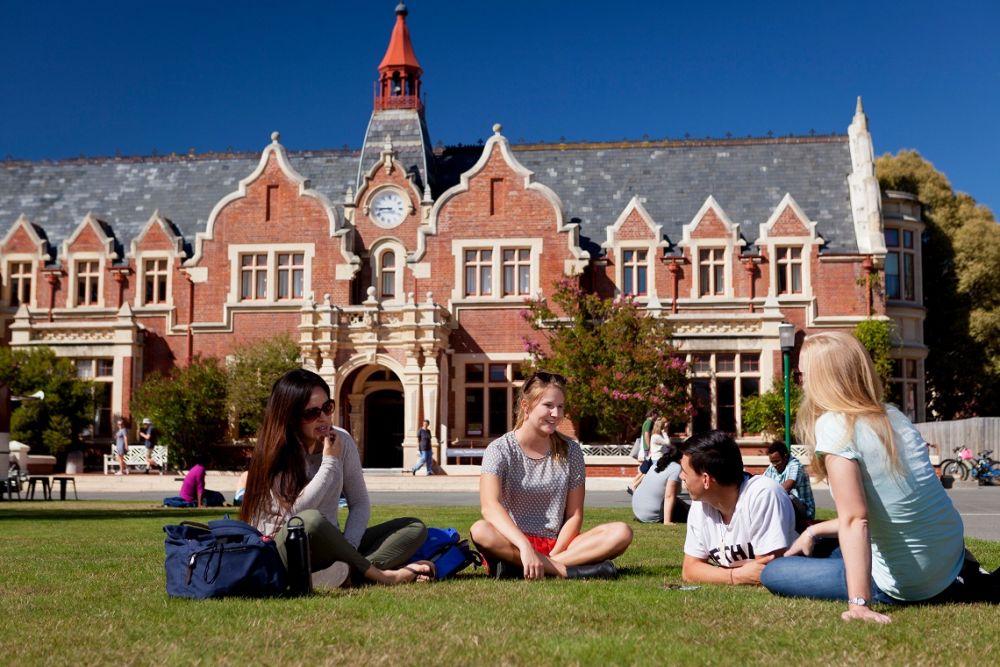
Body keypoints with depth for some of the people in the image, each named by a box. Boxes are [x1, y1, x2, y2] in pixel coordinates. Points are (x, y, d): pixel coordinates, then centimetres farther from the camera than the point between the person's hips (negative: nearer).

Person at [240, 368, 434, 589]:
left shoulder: (342, 441, -1)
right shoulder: (275, 454, -13)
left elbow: (360, 503, 2)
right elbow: (295, 513, -24)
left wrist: (347, 550, -15)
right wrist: (330, 462, -20)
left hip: (329, 547, 6)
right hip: (284, 551, -5)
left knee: (415, 528, -10)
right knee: (310, 520, -39)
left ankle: (348, 571, -35)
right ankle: (378, 574, -24)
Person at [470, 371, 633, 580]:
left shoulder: (570, 452, 5)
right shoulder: (500, 449, -5)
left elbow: (574, 515, 3)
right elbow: (490, 506, -22)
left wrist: (553, 555, -14)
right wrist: (525, 547, -37)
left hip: (556, 545, 4)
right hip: (512, 542, -3)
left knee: (621, 533, -21)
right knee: (480, 530, -36)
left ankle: (516, 567, -29)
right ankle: (567, 571, -32)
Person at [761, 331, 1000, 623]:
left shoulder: (833, 425, -18)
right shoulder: (892, 416, 5)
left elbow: (854, 520, -24)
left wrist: (859, 602, -27)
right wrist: (813, 531, 16)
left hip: (904, 586, -8)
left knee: (773, 573, 5)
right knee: (833, 553, 33)